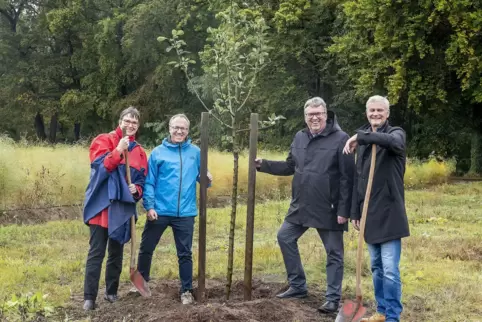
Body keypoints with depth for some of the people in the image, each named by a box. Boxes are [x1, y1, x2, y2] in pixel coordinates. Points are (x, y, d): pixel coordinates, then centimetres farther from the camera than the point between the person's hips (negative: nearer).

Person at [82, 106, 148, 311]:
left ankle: (112, 292, 25)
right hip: (101, 205, -4)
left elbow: (142, 180, 15)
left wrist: (137, 189, -6)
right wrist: (118, 151, -27)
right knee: (96, 253, -3)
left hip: (123, 208, 4)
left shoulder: (139, 151, 10)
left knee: (116, 253, 13)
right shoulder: (104, 140, -2)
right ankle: (89, 298, 1)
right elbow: (99, 166, -17)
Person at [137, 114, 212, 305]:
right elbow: (149, 182, -2)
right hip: (159, 211, -1)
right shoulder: (158, 152, -1)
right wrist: (149, 206, -9)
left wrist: (207, 179, -12)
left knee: (185, 253, 9)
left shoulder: (195, 153, 4)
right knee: (146, 248, 11)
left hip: (185, 213, 1)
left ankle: (186, 291, 21)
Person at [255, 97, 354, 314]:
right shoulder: (300, 138, 8)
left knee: (334, 253, 4)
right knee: (285, 237, 11)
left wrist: (344, 210, -17)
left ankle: (333, 299, 16)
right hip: (300, 206, 7)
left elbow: (347, 178, -14)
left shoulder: (340, 139, -12)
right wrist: (263, 165, 6)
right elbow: (289, 167, 17)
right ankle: (297, 286, 25)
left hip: (328, 209, -6)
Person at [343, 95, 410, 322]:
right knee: (376, 268, 14)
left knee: (390, 270, -6)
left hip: (389, 213, -6)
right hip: (369, 213, 6)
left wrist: (360, 136, -29)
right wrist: (355, 211, 14)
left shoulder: (396, 133, -4)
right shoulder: (363, 141, 13)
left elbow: (394, 143, -32)